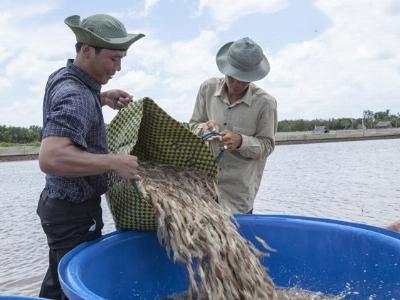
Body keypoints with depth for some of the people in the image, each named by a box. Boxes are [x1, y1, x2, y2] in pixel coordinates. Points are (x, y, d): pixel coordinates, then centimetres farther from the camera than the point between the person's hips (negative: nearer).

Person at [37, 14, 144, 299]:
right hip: (75, 213, -10)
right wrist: (115, 162, -32)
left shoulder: (62, 76, 5)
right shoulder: (76, 96, -24)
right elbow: (50, 158, -37)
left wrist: (102, 98, 11)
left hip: (61, 203, 10)